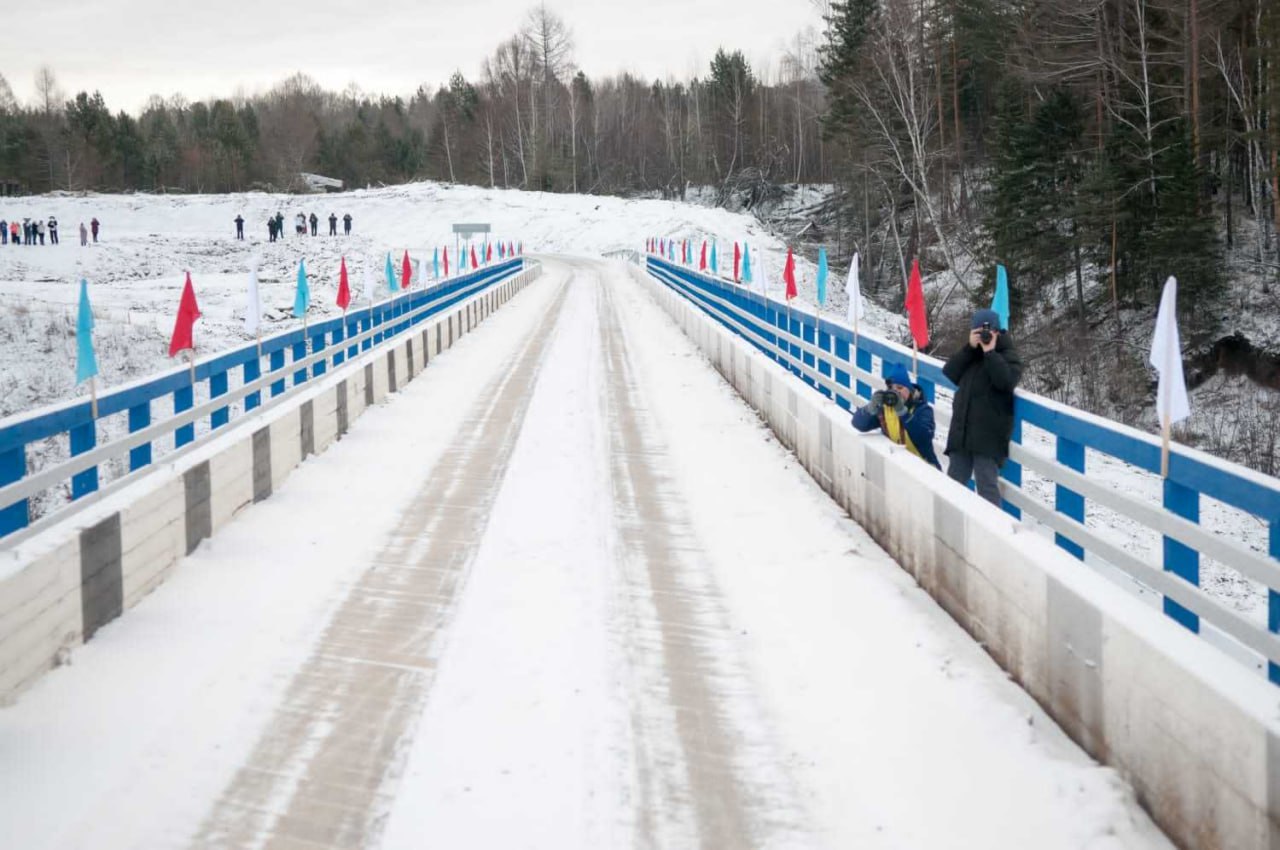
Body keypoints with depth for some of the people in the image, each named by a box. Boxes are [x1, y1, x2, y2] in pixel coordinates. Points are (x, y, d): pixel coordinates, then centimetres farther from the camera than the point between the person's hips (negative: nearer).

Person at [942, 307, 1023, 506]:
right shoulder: (970, 354, 15)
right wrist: (969, 347, -9)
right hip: (962, 430, 6)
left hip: (989, 435, -6)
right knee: (954, 480, 12)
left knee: (986, 484, -10)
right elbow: (949, 373, -1)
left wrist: (990, 352, -17)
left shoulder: (1008, 356, 0)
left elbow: (1006, 381, -20)